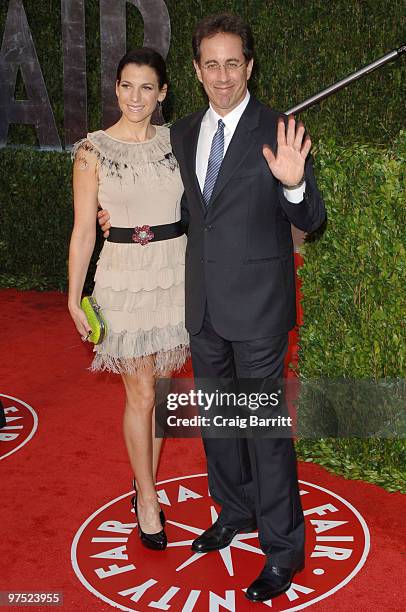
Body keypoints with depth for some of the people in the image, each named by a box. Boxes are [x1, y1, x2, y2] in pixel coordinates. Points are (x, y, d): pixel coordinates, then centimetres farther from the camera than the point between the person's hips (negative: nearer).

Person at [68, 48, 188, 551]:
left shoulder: (174, 141, 4)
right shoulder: (93, 151, -6)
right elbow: (83, 230, -4)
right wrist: (74, 298, -3)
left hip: (176, 273, 3)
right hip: (125, 277, -3)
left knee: (158, 387, 12)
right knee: (140, 394, 3)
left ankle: (144, 483, 30)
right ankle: (148, 501, 19)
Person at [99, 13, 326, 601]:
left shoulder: (279, 132, -10)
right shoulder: (182, 133, 8)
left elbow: (310, 221, -11)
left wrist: (293, 182, -31)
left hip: (257, 307, -6)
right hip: (204, 304, 6)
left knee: (265, 425, 0)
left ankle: (282, 547, 17)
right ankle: (235, 511, 40)